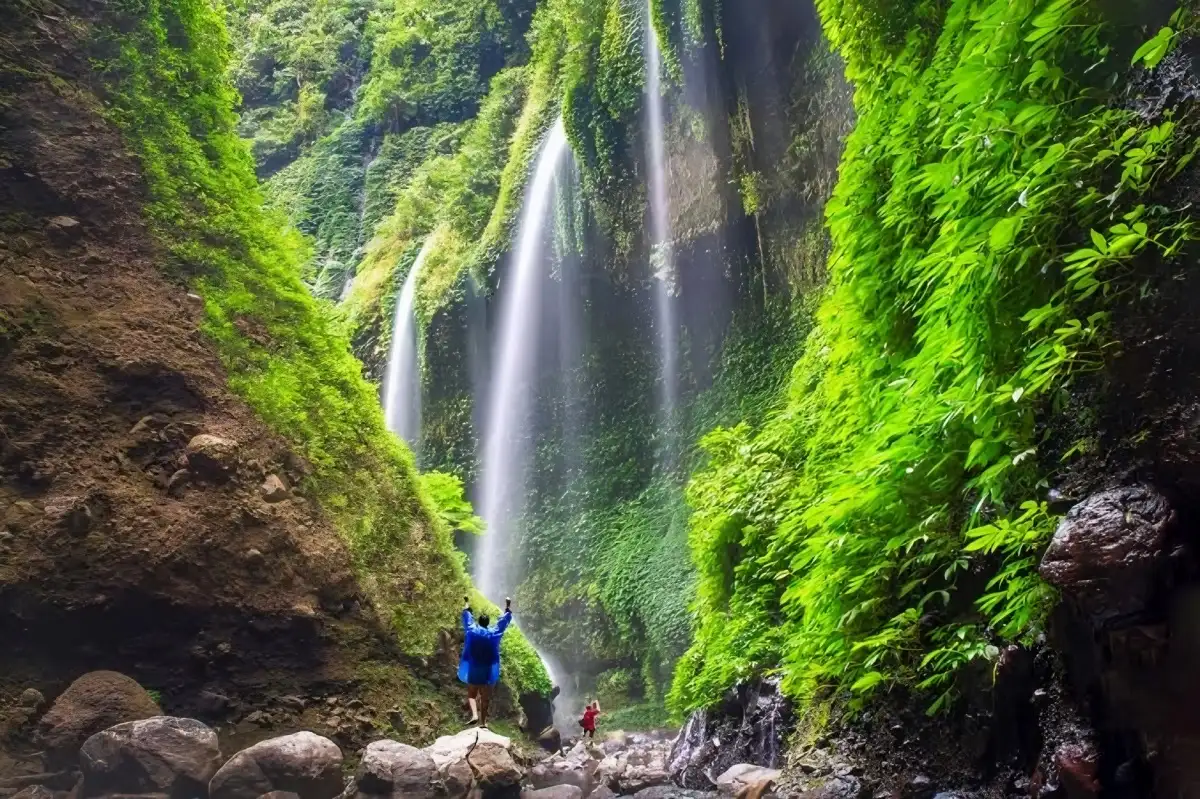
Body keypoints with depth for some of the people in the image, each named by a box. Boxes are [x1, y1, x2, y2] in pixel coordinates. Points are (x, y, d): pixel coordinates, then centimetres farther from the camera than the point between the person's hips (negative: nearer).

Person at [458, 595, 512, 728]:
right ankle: (483, 722, 8)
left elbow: (467, 619, 12)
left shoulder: (472, 631, -5)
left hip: (473, 669, -1)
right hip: (488, 670, 1)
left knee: (471, 694, 8)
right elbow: (503, 622, 8)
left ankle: (474, 715, -14)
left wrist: (466, 605, 27)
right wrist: (508, 608, 21)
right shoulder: (494, 633, -4)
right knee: (485, 697, 8)